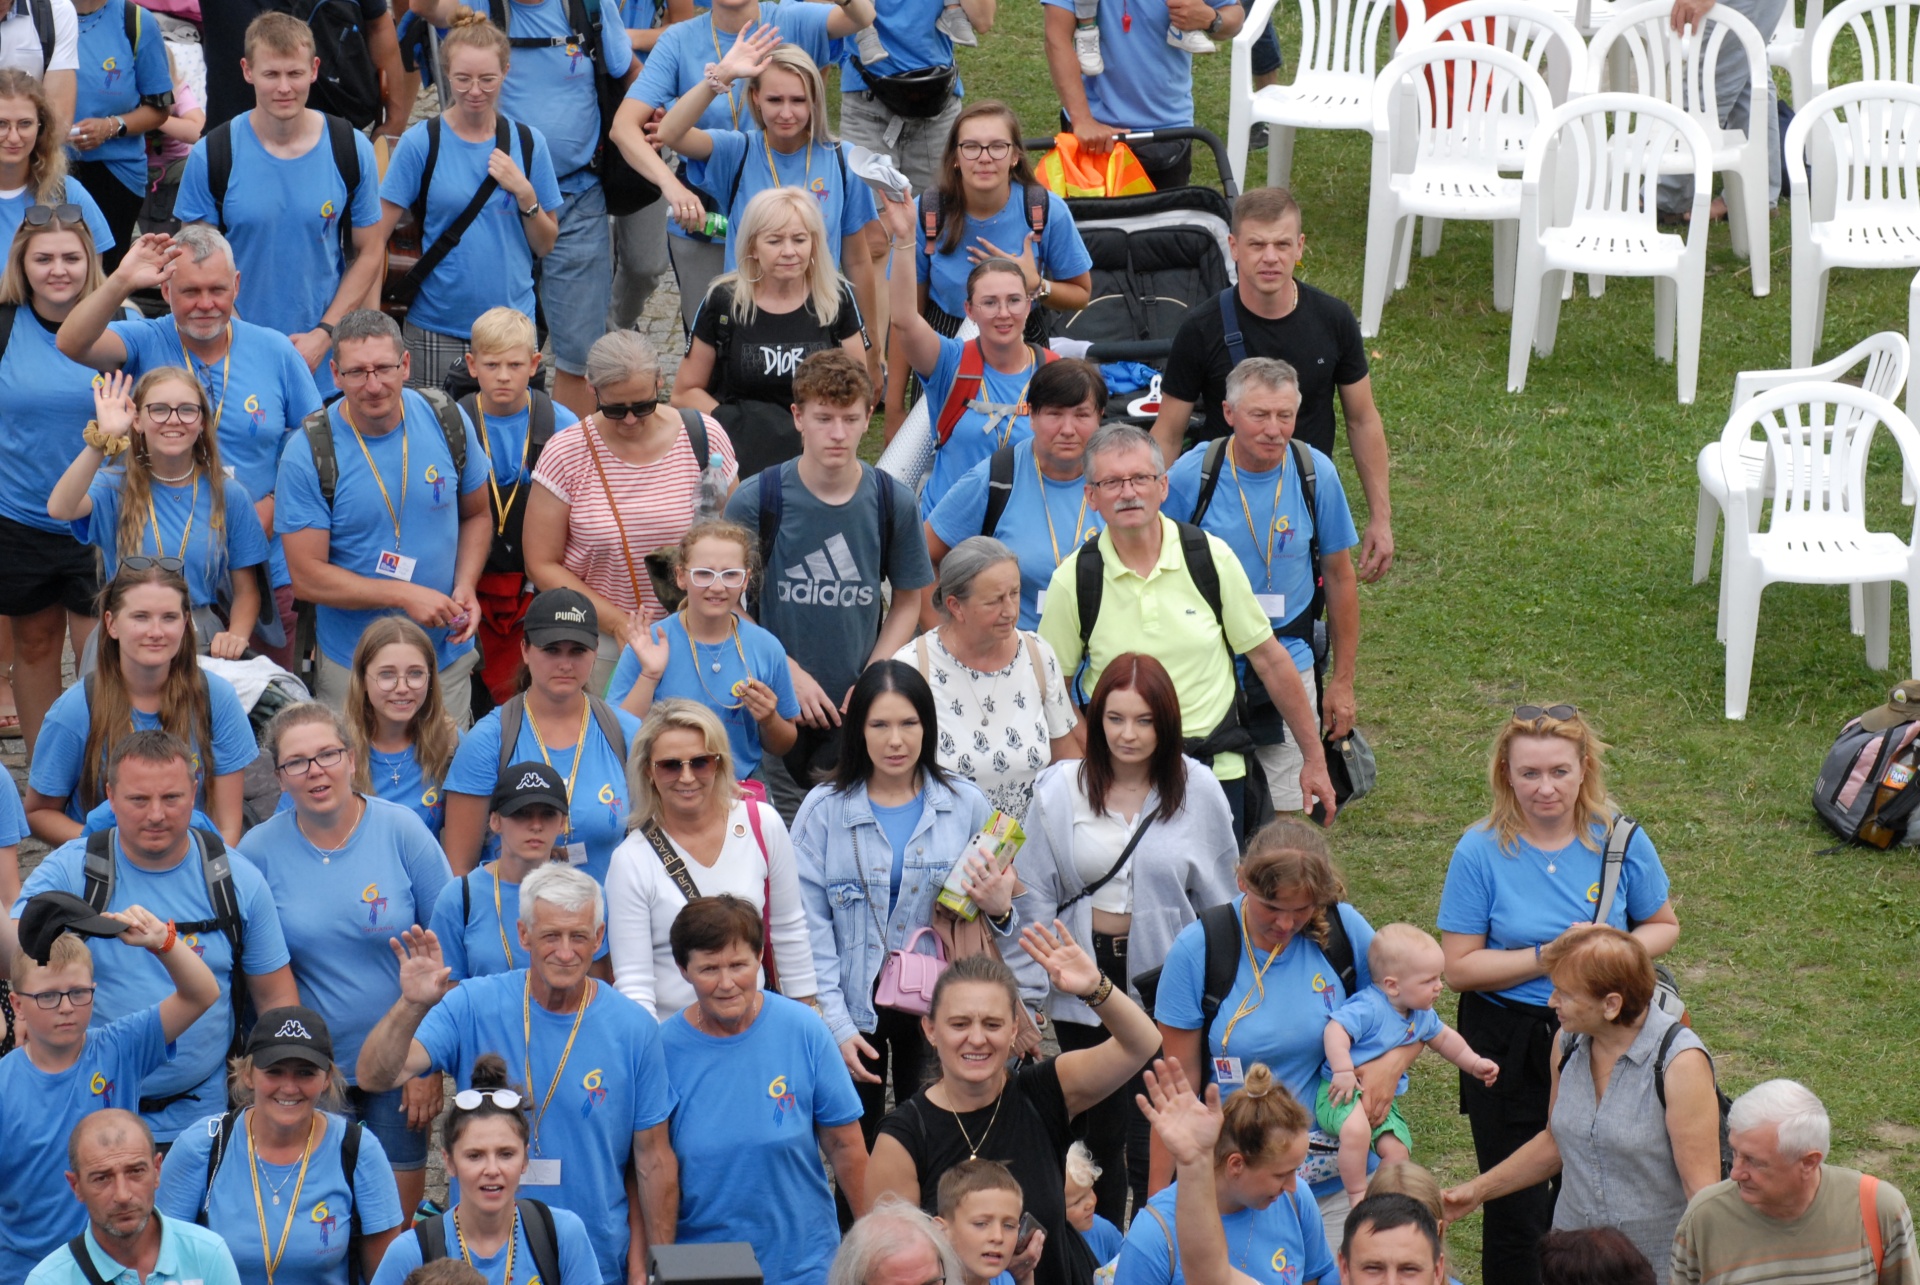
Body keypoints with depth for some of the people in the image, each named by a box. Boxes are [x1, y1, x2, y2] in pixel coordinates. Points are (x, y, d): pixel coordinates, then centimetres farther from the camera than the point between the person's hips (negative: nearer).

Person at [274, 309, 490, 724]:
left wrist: (465, 587, -8)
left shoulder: (448, 424, -4)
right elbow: (307, 576, -13)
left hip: (447, 656, 2)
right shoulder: (307, 454, -14)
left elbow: (476, 516, 11)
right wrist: (404, 596, -20)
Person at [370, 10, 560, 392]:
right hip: (438, 328, -2)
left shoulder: (528, 142, 3)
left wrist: (524, 193, -9)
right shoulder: (421, 142, -4)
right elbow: (376, 237, -4)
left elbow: (545, 245, 8)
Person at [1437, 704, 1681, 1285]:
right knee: (1517, 1213, 3)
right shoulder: (1481, 852, -10)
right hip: (1508, 1048, -2)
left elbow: (1663, 927, 8)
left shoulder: (1620, 841, -5)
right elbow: (1459, 966, -11)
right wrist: (1549, 958, -21)